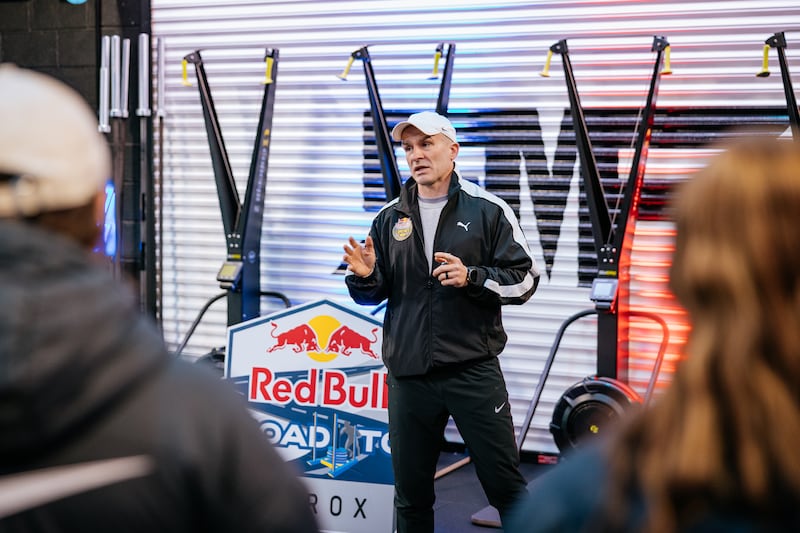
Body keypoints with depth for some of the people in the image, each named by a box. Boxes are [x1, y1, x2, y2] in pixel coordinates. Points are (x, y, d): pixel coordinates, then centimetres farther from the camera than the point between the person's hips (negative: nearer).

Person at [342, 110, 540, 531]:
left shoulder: (487, 209, 1)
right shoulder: (390, 218, 11)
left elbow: (524, 278, -1)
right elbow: (374, 295, 17)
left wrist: (472, 278, -17)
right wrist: (365, 276, -6)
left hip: (473, 370, -3)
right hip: (408, 376, 4)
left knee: (504, 485, 1)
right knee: (410, 496, 12)